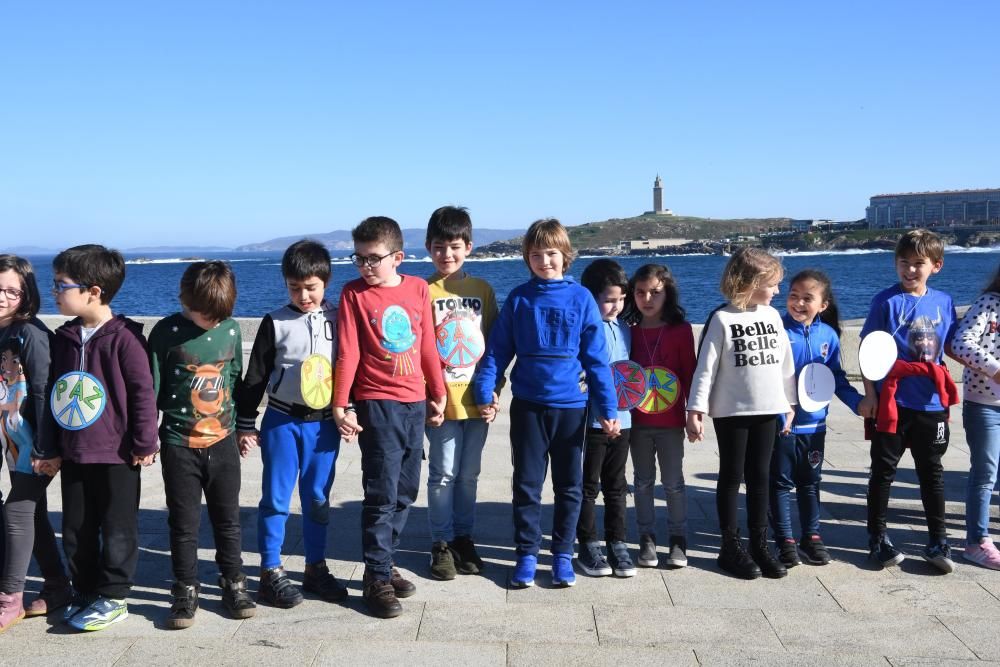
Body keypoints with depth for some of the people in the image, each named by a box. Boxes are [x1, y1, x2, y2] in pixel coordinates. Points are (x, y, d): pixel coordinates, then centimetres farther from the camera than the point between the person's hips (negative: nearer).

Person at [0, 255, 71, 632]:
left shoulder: (31, 334, -15)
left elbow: (42, 391, -17)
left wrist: (44, 446, -18)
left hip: (34, 443, -8)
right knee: (34, 515, 13)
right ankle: (58, 589, 24)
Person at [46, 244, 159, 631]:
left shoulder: (123, 337, -15)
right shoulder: (63, 338, 5)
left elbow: (143, 392, -13)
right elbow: (54, 392, 12)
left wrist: (144, 443, -10)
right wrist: (52, 449, 12)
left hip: (117, 454, -7)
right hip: (74, 453, 7)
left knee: (117, 530, 5)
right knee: (75, 530, 13)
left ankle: (113, 597, 17)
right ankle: (85, 592, 28)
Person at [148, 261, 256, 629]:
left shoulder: (231, 329, 0)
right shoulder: (167, 332, -10)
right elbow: (151, 389, -6)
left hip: (222, 440, 3)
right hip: (179, 444, -3)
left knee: (228, 518, 11)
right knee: (184, 523, 7)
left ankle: (233, 584, 24)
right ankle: (185, 592, 19)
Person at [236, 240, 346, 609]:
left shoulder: (338, 320, 2)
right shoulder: (275, 323, -2)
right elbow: (255, 377, 2)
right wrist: (245, 424, 1)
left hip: (324, 423, 2)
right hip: (281, 422, -1)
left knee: (318, 499, 9)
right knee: (276, 498, 2)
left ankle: (316, 567, 21)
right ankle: (271, 572, 10)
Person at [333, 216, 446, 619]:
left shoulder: (418, 288, 5)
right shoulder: (354, 294, -4)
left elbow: (427, 346, 11)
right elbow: (347, 354, -6)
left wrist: (438, 394, 14)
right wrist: (340, 405, -9)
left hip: (416, 404, 4)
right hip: (377, 405, -4)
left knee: (405, 493, 11)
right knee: (382, 495, -4)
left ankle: (385, 563, 25)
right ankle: (377, 578, 6)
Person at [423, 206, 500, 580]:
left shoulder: (482, 290, 7)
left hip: (476, 398, 3)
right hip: (442, 398, -3)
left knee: (469, 474, 12)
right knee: (444, 473, 2)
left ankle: (463, 538, 24)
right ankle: (441, 545, 13)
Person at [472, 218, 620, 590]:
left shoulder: (581, 299, -3)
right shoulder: (518, 299, 0)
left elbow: (597, 358, -2)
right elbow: (498, 350, 3)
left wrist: (608, 409, -3)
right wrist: (485, 393, -6)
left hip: (571, 406, 0)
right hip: (528, 405, 1)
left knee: (569, 485, 9)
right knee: (526, 485, 7)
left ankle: (563, 554, 22)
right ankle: (527, 555, 18)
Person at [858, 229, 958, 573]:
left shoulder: (943, 302, 4)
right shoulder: (887, 301, -7)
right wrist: (870, 395, -10)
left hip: (931, 403, 4)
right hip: (892, 401, -4)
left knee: (932, 472, 13)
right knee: (883, 470, 8)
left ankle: (938, 541, 23)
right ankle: (878, 538, 20)